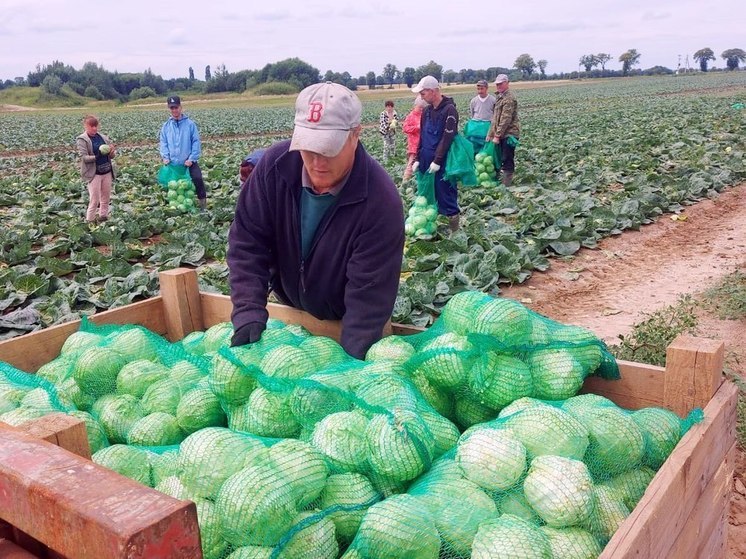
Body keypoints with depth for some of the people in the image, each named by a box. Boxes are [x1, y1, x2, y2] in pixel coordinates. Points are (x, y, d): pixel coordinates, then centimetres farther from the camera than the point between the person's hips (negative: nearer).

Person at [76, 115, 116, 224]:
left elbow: (112, 155, 11)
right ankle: (90, 220, 8)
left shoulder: (103, 137, 9)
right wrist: (96, 156, -30)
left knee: (106, 198, 12)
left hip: (107, 172, 5)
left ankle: (103, 217, 25)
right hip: (93, 173, -5)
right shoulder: (82, 140, -6)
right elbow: (83, 157, -14)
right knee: (94, 199, -4)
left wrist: (112, 152, -14)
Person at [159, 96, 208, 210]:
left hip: (189, 162, -3)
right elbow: (163, 143, 8)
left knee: (197, 178, -20)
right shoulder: (166, 126, 8)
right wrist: (165, 157, -9)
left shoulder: (190, 124, -1)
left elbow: (196, 142, -4)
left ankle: (202, 200, -5)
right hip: (173, 163, 3)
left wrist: (192, 158, -12)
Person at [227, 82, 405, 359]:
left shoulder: (381, 201, -32)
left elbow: (369, 294, -31)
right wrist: (249, 311, -25)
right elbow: (247, 240, -15)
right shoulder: (274, 165, -20)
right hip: (288, 309, 4)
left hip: (345, 323, -4)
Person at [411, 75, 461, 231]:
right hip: (426, 161, 7)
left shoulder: (449, 110, -12)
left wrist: (437, 161, -19)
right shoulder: (427, 110, 10)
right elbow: (421, 136, 13)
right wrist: (418, 159, 7)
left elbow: (447, 138, -17)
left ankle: (454, 228, 8)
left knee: (445, 193, -2)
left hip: (443, 163, -7)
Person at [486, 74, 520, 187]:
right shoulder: (500, 97, 16)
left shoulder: (509, 98, -14)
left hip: (509, 134, -9)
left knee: (507, 160, -5)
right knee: (503, 158, 13)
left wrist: (497, 135, -20)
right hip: (503, 134, 9)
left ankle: (506, 184, -1)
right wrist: (491, 134, 16)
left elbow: (506, 119, -20)